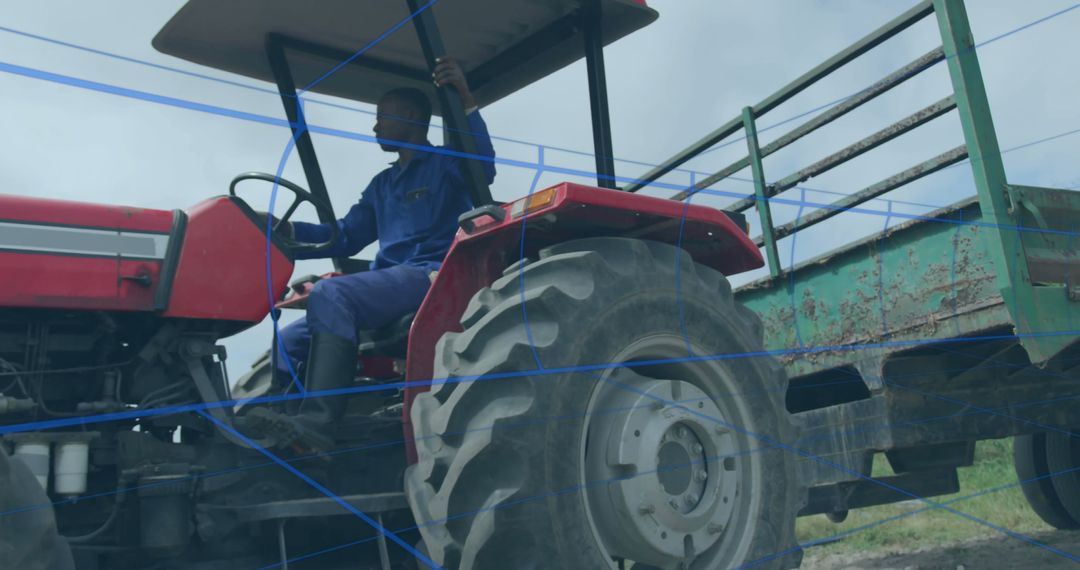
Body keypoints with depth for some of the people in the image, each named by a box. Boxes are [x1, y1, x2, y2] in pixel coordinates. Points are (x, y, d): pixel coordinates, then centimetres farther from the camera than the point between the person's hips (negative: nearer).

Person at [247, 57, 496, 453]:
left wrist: (466, 100, -28)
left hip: (431, 277, -8)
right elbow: (345, 238, 23)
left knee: (330, 293, -31)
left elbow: (483, 166, -17)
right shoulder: (382, 184, 29)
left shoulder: (446, 164, 6)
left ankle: (317, 424, -39)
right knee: (290, 342, -2)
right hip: (387, 284, 9)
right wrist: (285, 229, 10)